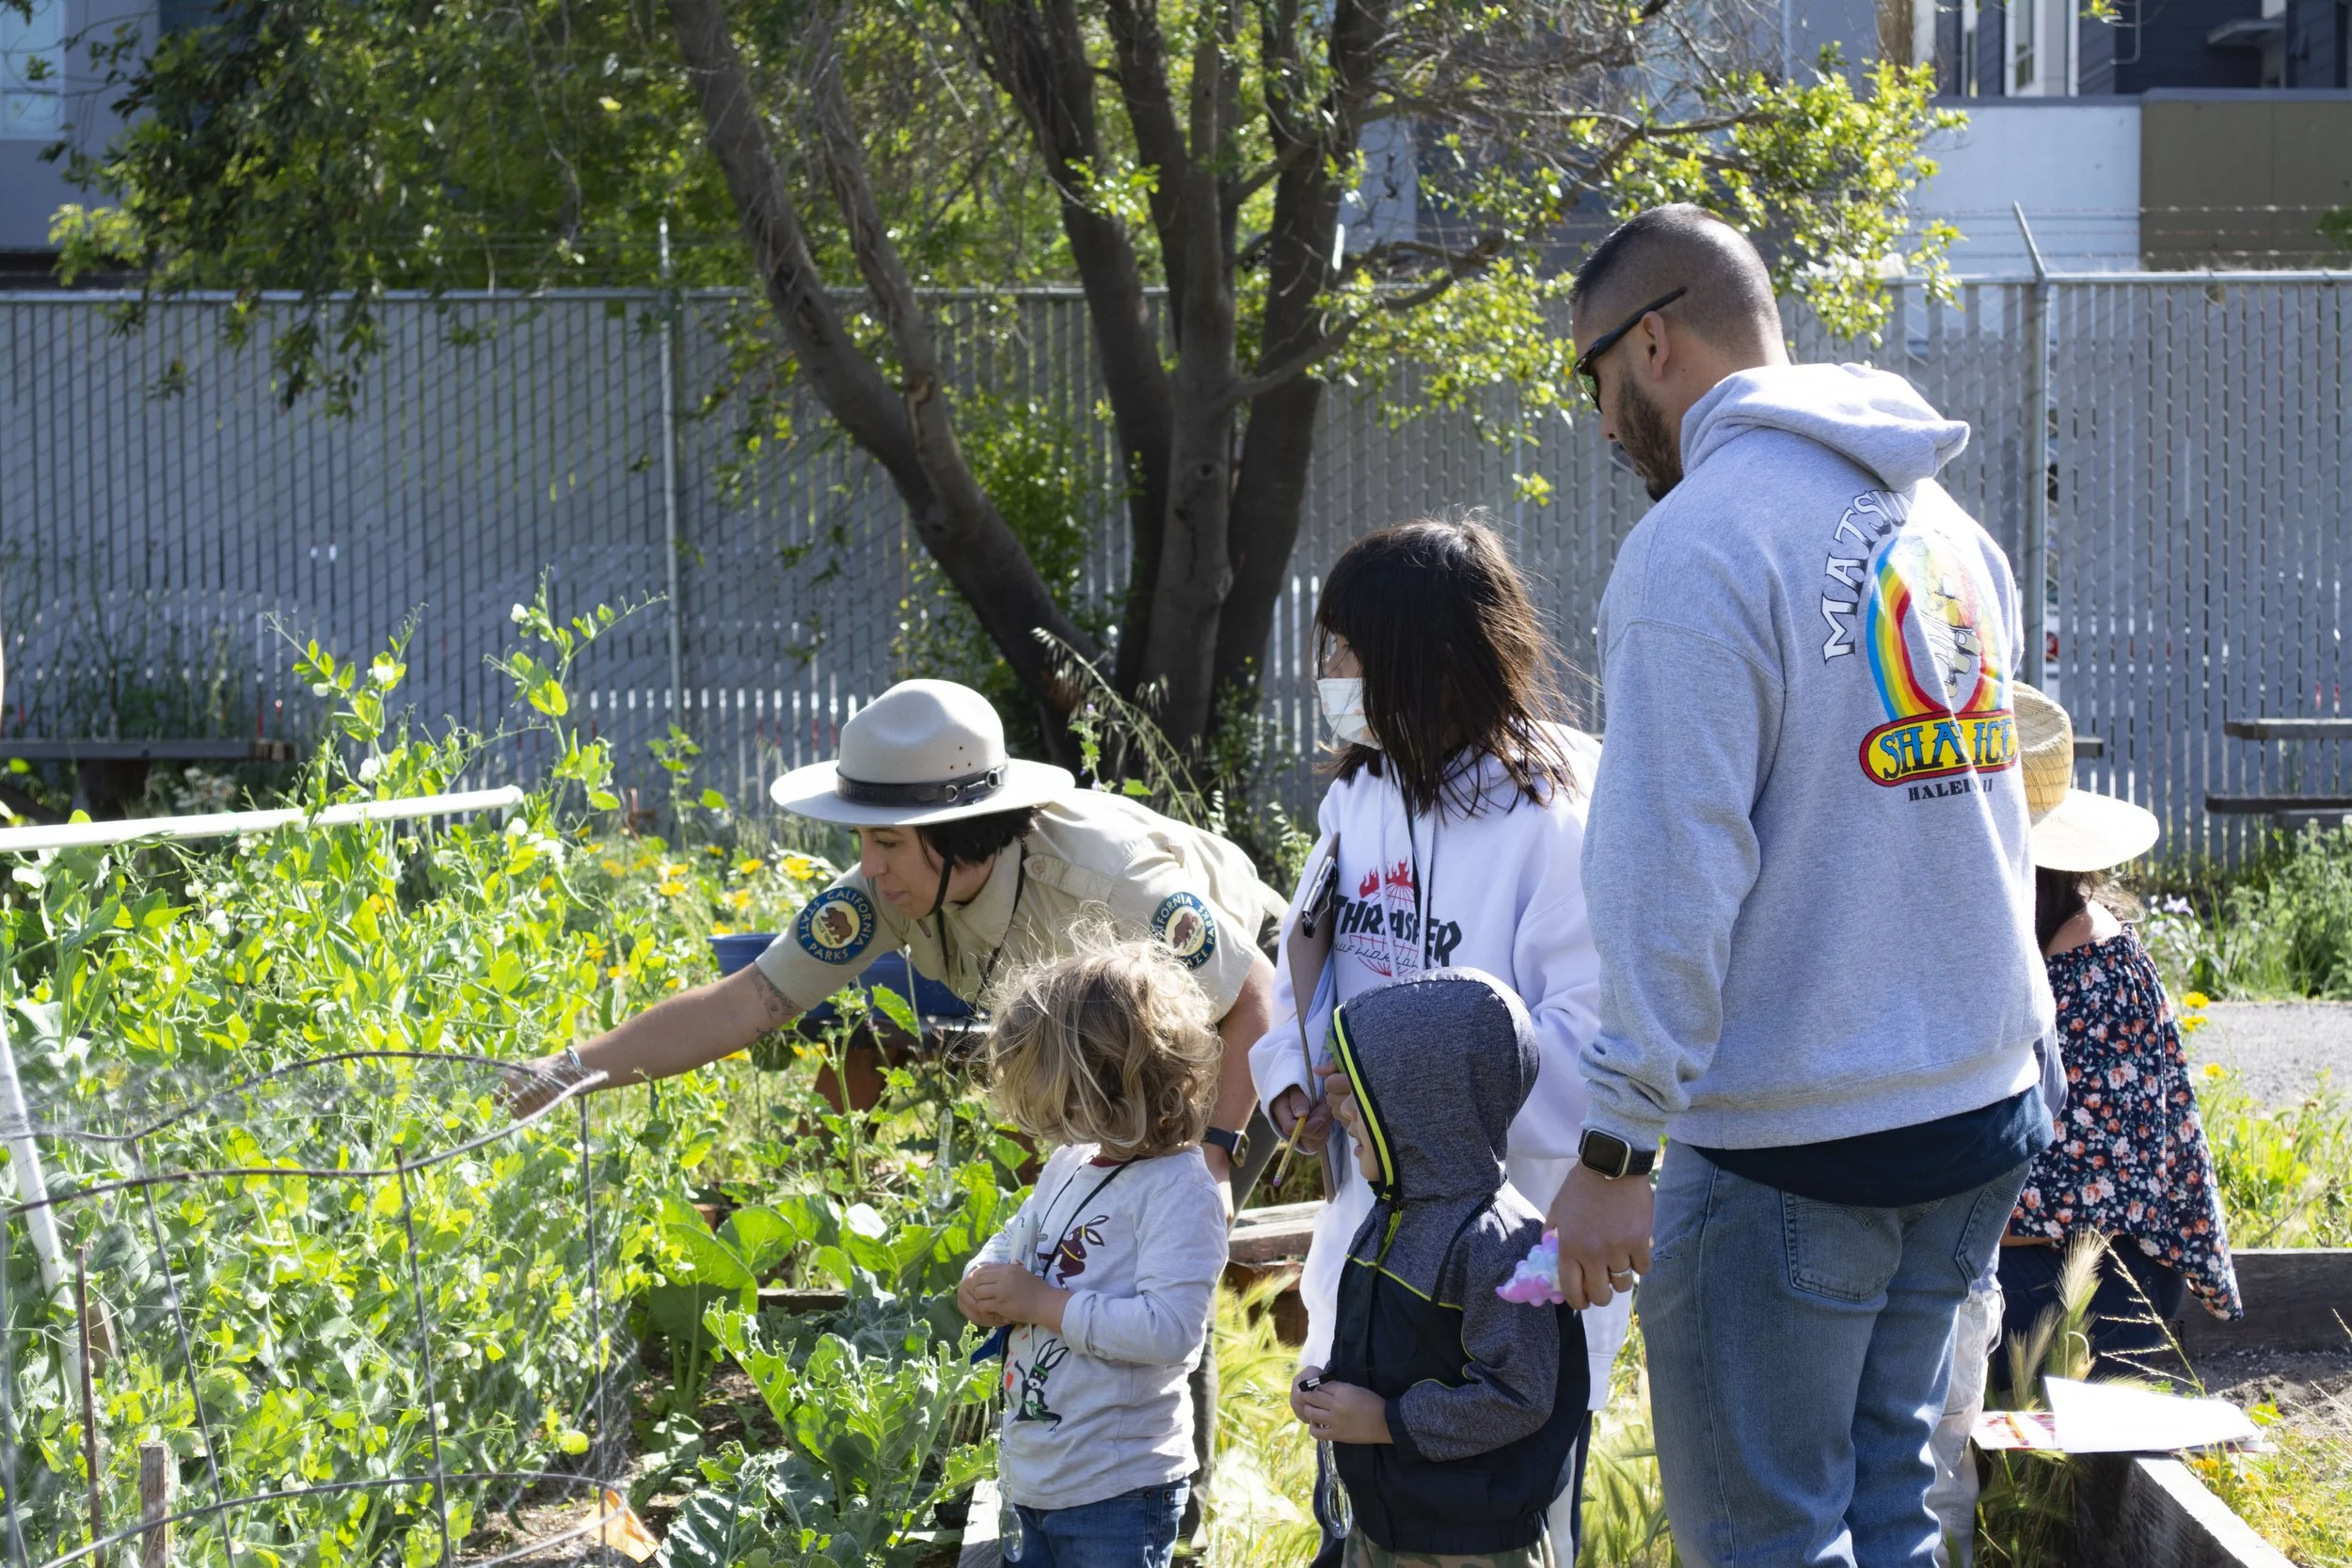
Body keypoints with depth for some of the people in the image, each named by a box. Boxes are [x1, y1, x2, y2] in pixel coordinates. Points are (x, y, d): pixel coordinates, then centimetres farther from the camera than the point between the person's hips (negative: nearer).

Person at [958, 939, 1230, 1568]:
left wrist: (1043, 1303, -21)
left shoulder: (1179, 1190, -18)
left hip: (1116, 1492, -8)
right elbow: (1010, 1244, 23)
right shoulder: (1068, 1165, 9)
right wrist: (981, 1284, -2)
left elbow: (1171, 1327, -27)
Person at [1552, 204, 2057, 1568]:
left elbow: (1673, 874, -19)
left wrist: (1615, 1147, -15)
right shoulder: (1946, 527, 11)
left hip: (1791, 1148, -8)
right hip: (1981, 1110, 8)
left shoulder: (1700, 544, -15)